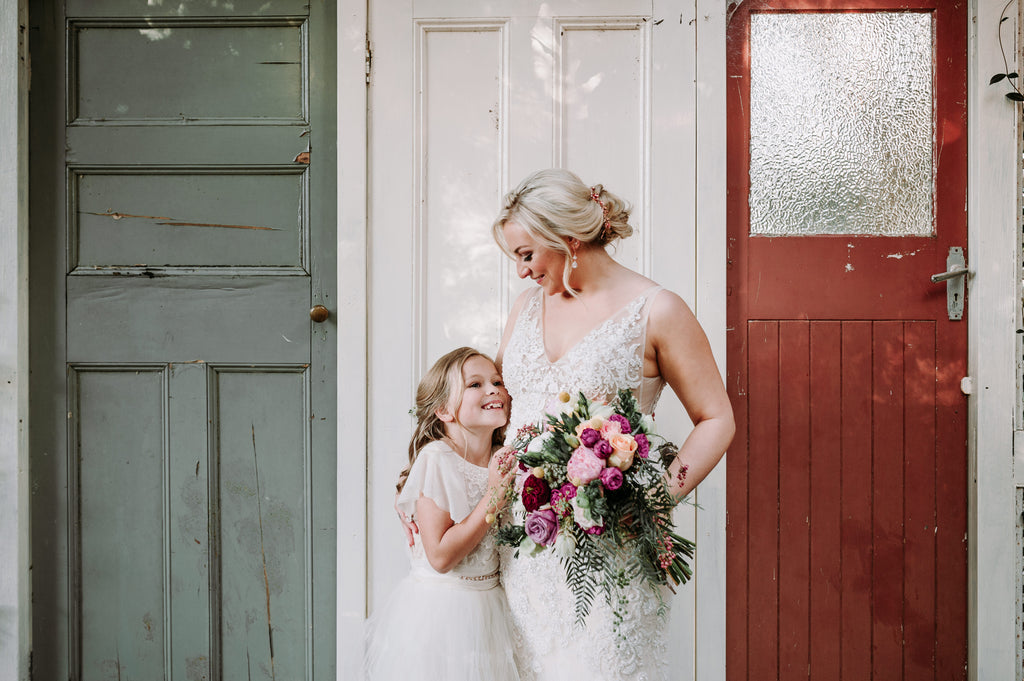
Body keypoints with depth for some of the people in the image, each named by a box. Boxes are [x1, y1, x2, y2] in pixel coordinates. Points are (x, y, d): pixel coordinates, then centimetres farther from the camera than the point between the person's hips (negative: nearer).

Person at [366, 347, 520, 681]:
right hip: (440, 605, -6)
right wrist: (493, 497, -23)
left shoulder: (505, 461, 3)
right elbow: (441, 557, -22)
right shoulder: (436, 461, -16)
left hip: (488, 604, 6)